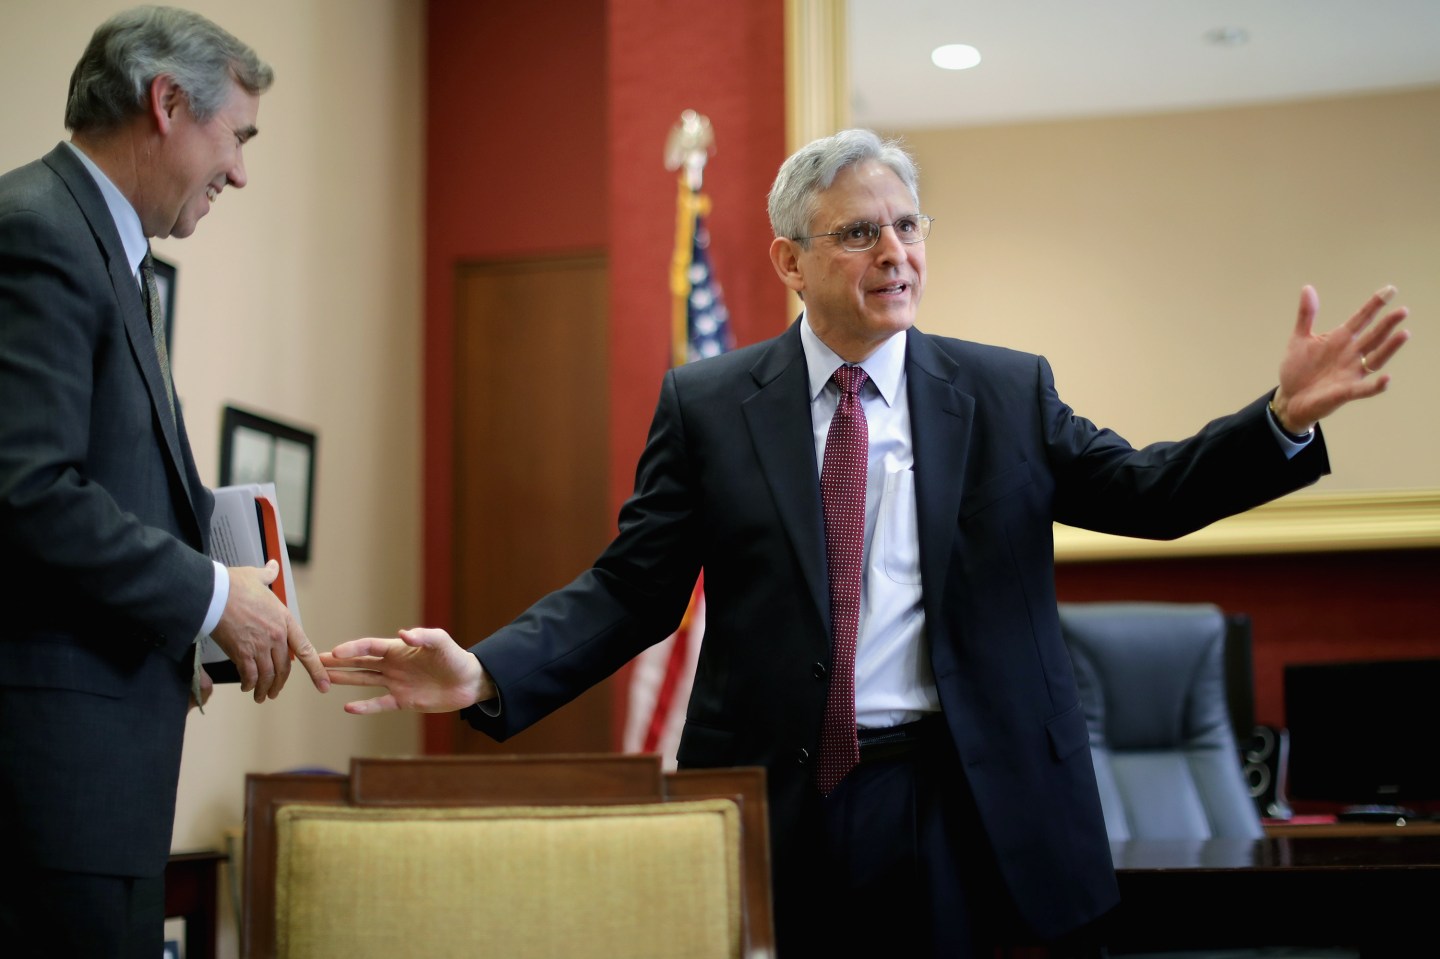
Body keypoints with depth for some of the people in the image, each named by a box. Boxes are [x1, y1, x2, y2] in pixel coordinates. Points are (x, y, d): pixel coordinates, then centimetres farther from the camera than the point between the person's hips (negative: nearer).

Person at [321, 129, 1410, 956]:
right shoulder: (705, 404, 2)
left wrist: (1284, 418, -11)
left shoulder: (1010, 391, 7)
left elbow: (1144, 494, 4)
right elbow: (630, 589, 0)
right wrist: (487, 673, -14)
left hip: (964, 808, 1)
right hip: (777, 809, -1)